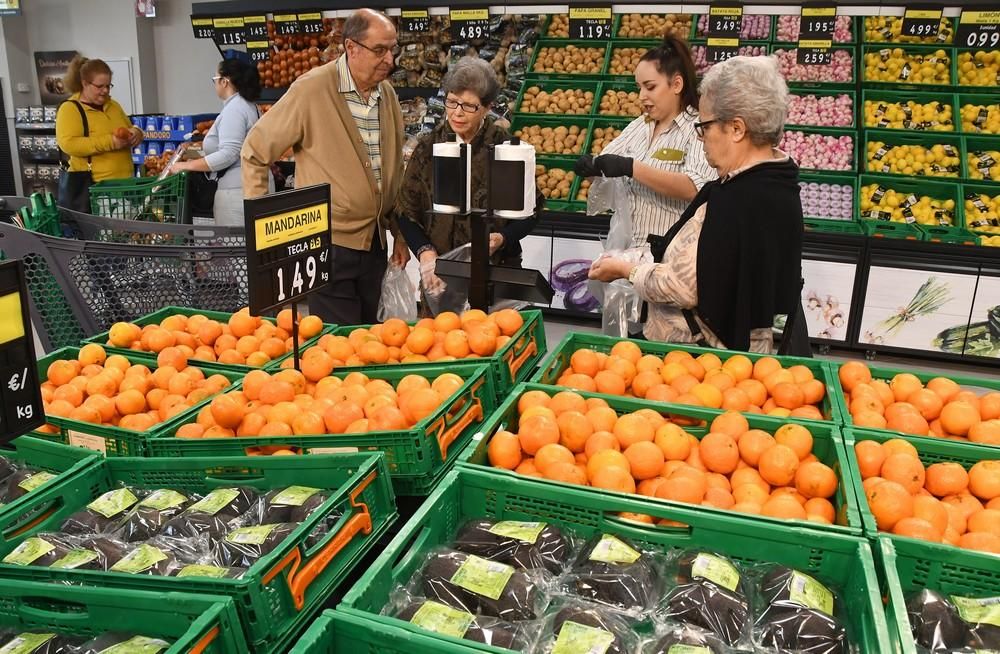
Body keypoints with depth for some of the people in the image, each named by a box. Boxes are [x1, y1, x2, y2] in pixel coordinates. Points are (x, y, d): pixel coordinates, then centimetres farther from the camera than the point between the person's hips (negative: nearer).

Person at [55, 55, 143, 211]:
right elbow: (67, 144, -18)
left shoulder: (113, 105, 16)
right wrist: (109, 142, -23)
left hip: (123, 183, 7)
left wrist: (136, 133, 1)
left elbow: (130, 128, 28)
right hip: (89, 186, -6)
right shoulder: (70, 109, -5)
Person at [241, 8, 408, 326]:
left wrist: (399, 233, 15)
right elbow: (255, 152, -5)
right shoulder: (311, 89, -13)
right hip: (329, 243, -6)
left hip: (375, 241, 6)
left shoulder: (388, 94, 6)